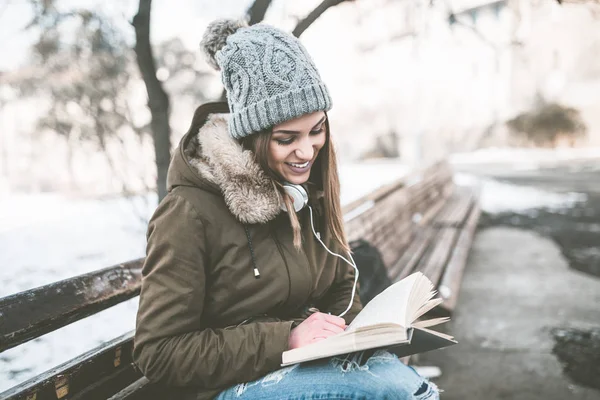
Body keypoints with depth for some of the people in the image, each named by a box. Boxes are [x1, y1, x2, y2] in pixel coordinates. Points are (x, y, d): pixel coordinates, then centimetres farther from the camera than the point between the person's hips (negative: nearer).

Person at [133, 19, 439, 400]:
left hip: (315, 362, 6)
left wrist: (354, 332, -7)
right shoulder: (190, 213, -17)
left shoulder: (311, 190, 2)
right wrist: (286, 337, -21)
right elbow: (159, 353, -15)